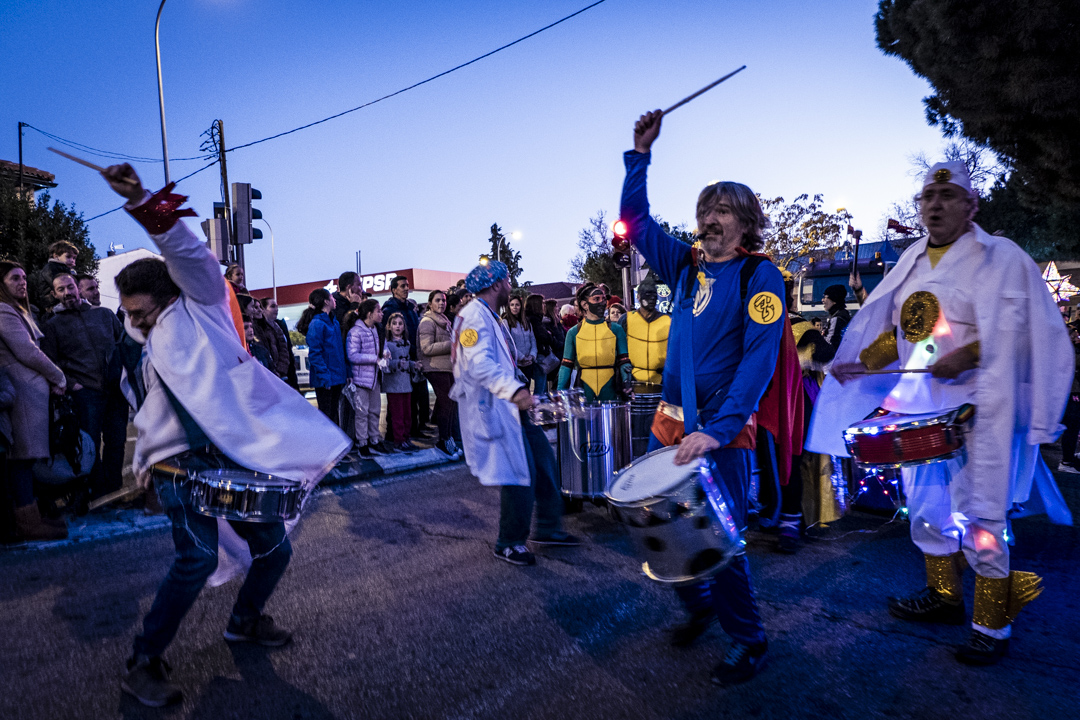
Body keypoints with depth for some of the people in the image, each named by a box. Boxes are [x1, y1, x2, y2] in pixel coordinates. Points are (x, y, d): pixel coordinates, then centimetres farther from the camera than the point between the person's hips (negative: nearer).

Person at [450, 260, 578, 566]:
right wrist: (514, 390, -37)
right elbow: (480, 364, -28)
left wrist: (520, 389, 22)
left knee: (544, 461, 11)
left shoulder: (491, 317, 20)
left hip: (510, 408, 11)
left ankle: (548, 529, 24)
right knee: (519, 474, -6)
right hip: (492, 411, -11)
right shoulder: (474, 315, -15)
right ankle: (509, 544, 12)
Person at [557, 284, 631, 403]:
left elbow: (624, 361, 3)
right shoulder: (574, 333, 6)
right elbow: (566, 366, 7)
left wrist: (626, 380, -16)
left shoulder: (616, 329, 6)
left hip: (610, 393, 0)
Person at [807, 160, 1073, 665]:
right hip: (918, 409, 7)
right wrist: (863, 362, 2)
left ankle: (992, 624, 17)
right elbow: (895, 329, 18)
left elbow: (1025, 331, -12)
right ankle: (944, 596, 34)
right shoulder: (912, 262, 12)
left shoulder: (1000, 258, -6)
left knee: (977, 516, -1)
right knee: (926, 505, 15)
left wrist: (968, 355, -25)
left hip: (976, 411, -6)